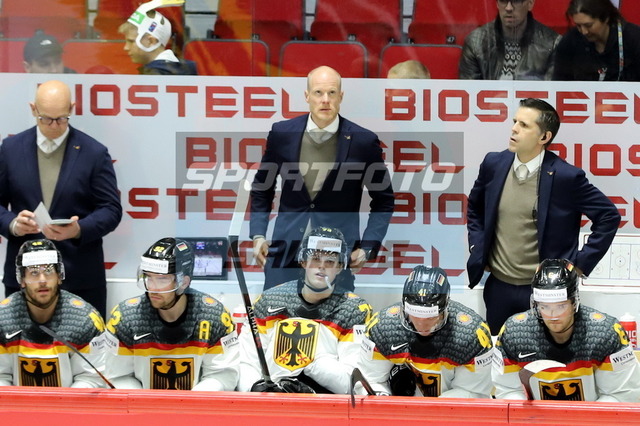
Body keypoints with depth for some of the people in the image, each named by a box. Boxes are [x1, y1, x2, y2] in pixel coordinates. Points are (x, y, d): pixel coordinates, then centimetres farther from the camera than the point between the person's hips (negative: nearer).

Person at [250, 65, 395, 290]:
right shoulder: (282, 133, 1)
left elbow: (383, 200, 5)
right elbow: (262, 187, 15)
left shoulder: (363, 141, -4)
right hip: (286, 251, 2)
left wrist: (367, 247, -5)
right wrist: (258, 234, 5)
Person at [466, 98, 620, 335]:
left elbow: (608, 216, -6)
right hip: (498, 286, 4)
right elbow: (474, 208, 18)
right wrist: (477, 249, 8)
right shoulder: (494, 164, -1)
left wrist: (580, 264, -7)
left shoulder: (565, 176, -14)